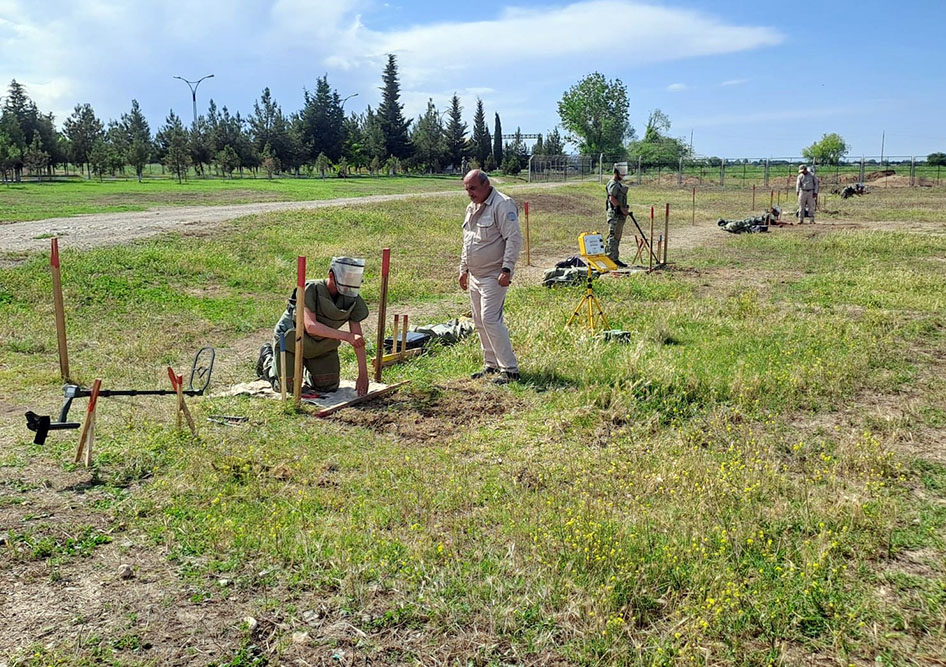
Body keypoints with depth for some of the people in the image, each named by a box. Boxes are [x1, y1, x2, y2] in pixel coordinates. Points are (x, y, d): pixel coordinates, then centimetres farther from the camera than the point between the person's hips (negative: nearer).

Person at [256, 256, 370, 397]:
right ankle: (267, 356, 29)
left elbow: (358, 338, -15)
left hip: (321, 343, 4)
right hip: (291, 338, -4)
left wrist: (363, 374, -19)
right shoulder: (311, 289, -30)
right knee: (287, 386, -1)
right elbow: (311, 326, -40)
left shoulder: (353, 299, -16)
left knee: (329, 386, -1)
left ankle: (307, 370, 31)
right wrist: (346, 336, -47)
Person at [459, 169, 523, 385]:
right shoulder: (472, 208, 16)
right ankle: (491, 365, 23)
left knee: (490, 319, -15)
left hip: (494, 276, -9)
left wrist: (507, 269, -24)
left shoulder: (502, 205, -13)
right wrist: (463, 269, 23)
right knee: (479, 321, 12)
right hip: (475, 276, 9)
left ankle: (510, 369, -8)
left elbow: (514, 238, -19)